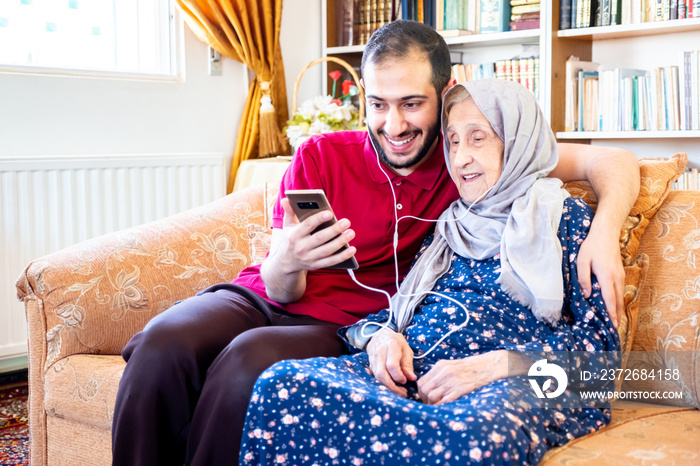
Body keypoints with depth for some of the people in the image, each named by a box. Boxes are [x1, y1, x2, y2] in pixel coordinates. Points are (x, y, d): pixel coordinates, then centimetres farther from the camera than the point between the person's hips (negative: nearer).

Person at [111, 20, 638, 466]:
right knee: (163, 344, -30)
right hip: (260, 298, 2)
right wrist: (284, 266, -26)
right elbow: (281, 292, -2)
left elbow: (611, 161, -3)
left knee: (250, 360, -34)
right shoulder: (320, 156, -1)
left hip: (341, 327, -1)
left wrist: (604, 231, -24)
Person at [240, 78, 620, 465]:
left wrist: (496, 365, -15)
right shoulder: (447, 224, 27)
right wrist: (381, 335, -1)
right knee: (281, 383, -27)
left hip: (516, 380, -4)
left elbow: (600, 341, 1)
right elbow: (399, 307, 25)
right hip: (413, 369, 5)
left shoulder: (566, 216, 11)